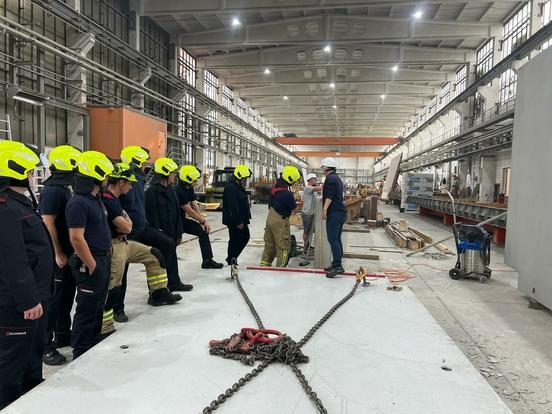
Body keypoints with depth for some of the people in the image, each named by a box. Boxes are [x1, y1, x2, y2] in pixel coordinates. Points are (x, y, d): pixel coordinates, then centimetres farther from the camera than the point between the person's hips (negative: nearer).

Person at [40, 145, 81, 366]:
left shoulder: (65, 188, 13)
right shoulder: (52, 190, -16)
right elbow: (48, 223, -20)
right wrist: (58, 254, -20)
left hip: (69, 253, 9)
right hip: (58, 256, -9)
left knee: (67, 296, 17)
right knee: (54, 298, -3)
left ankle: (63, 335, 30)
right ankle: (45, 346, 7)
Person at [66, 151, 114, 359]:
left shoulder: (96, 199, 11)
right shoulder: (78, 203, -20)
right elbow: (76, 238, -24)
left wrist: (106, 259, 17)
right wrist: (92, 265, -19)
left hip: (103, 259, 10)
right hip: (91, 262, -10)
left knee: (98, 305, 20)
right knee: (87, 309, 2)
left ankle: (95, 343, 35)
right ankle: (81, 353, 16)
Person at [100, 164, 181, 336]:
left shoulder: (115, 198, 10)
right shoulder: (107, 200, -23)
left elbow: (127, 222, 13)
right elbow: (127, 227, -23)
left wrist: (124, 224, -11)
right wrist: (126, 223, 1)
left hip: (123, 242, 10)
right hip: (113, 246, -10)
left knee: (154, 255, 16)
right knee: (110, 287, -9)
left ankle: (159, 293, 25)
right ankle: (104, 328, -1)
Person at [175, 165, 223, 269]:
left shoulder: (190, 189, 3)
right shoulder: (179, 191, -27)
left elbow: (195, 206, 4)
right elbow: (189, 211, -22)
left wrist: (203, 221, -7)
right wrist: (203, 221, -11)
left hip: (183, 220, 9)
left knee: (203, 230, 4)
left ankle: (207, 261, 8)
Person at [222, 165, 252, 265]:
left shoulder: (239, 187, 15)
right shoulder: (231, 188, -20)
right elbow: (233, 207, -25)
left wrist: (245, 218, 21)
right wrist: (238, 222, -25)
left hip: (241, 220, 11)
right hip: (234, 221, -11)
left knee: (245, 237, 17)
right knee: (235, 240, -2)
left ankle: (232, 257, 26)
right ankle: (231, 261, 12)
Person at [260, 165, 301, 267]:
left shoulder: (275, 185, 0)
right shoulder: (287, 194, -26)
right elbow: (294, 209, -14)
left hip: (271, 217, 9)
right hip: (280, 221, -9)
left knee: (270, 244, 21)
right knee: (283, 247, 4)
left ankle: (265, 264, 31)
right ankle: (280, 267, 10)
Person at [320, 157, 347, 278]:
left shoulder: (330, 178, -9)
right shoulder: (337, 178, 22)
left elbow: (329, 196, -20)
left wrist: (324, 210, -26)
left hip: (334, 213, -10)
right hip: (341, 212, 10)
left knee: (332, 239, -11)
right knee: (337, 239, 12)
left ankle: (337, 266, -13)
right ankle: (336, 264, 17)